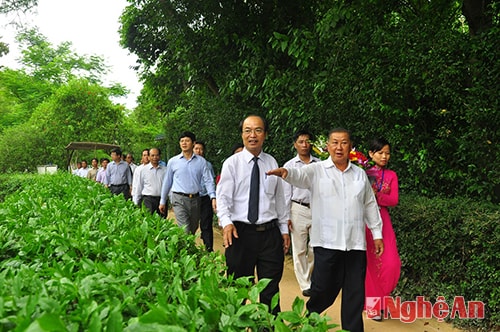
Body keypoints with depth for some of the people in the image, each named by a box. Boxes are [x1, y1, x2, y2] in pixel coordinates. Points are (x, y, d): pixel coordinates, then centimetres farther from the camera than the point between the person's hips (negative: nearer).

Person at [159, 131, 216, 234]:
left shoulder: (201, 161, 3)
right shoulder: (173, 161, 3)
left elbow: (208, 180, -1)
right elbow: (167, 182, 11)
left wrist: (213, 197, -16)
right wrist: (162, 201, 14)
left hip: (195, 199, 2)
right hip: (179, 199, -2)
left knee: (193, 230, 14)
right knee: (185, 231, -12)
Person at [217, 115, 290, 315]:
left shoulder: (272, 163, 9)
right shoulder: (232, 163, -1)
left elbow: (279, 198, 14)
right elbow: (223, 197, -8)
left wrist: (284, 229, 13)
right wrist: (226, 222, -25)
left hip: (270, 232, 3)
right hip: (241, 232, -2)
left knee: (271, 289, 10)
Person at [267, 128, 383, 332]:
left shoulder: (360, 174, 14)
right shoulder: (317, 171, 1)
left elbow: (370, 205, 19)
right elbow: (300, 175, -20)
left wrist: (377, 233, 17)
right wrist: (286, 173, -43)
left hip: (356, 244, 4)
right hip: (327, 242, -3)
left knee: (355, 294, 8)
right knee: (323, 290, 4)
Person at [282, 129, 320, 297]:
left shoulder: (319, 164, 6)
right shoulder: (289, 165, 3)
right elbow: (286, 192, 2)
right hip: (298, 209, -1)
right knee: (299, 250, 4)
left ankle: (310, 278, 30)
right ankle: (305, 285, 17)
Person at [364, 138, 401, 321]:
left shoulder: (391, 175, 10)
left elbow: (394, 200, -1)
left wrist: (376, 196, -16)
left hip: (382, 220, 3)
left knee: (391, 263, -3)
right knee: (368, 262, 0)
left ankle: (379, 297, 20)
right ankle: (371, 304, 14)